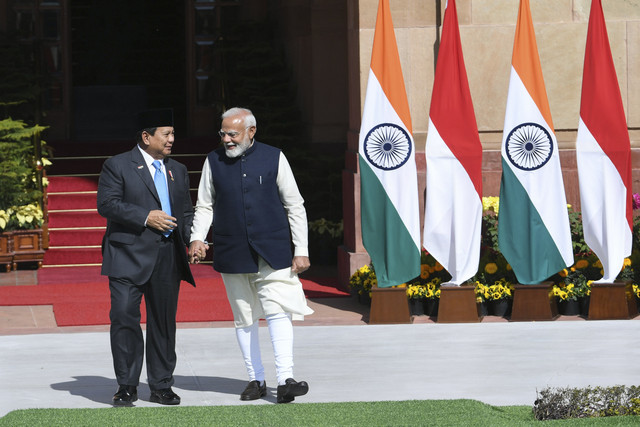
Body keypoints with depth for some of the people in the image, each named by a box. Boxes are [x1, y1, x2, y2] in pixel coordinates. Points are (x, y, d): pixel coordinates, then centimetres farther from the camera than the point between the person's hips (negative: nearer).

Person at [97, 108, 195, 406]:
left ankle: (161, 386, 16)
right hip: (129, 257, -5)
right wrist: (146, 217, -16)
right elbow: (106, 204, -9)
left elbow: (186, 212, 21)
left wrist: (193, 239, 2)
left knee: (164, 321, 7)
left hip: (168, 257, 5)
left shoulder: (178, 171, 19)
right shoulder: (117, 166, 1)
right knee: (124, 317, -10)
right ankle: (127, 387, 0)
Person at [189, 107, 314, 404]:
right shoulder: (214, 162, 6)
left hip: (272, 252, -2)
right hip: (233, 254, 2)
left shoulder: (273, 158, 1)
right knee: (244, 318, 7)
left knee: (278, 312, -13)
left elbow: (294, 206, 4)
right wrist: (197, 238, -6)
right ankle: (256, 380, 16)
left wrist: (301, 250, 0)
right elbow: (205, 206, 12)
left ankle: (285, 380, -16)